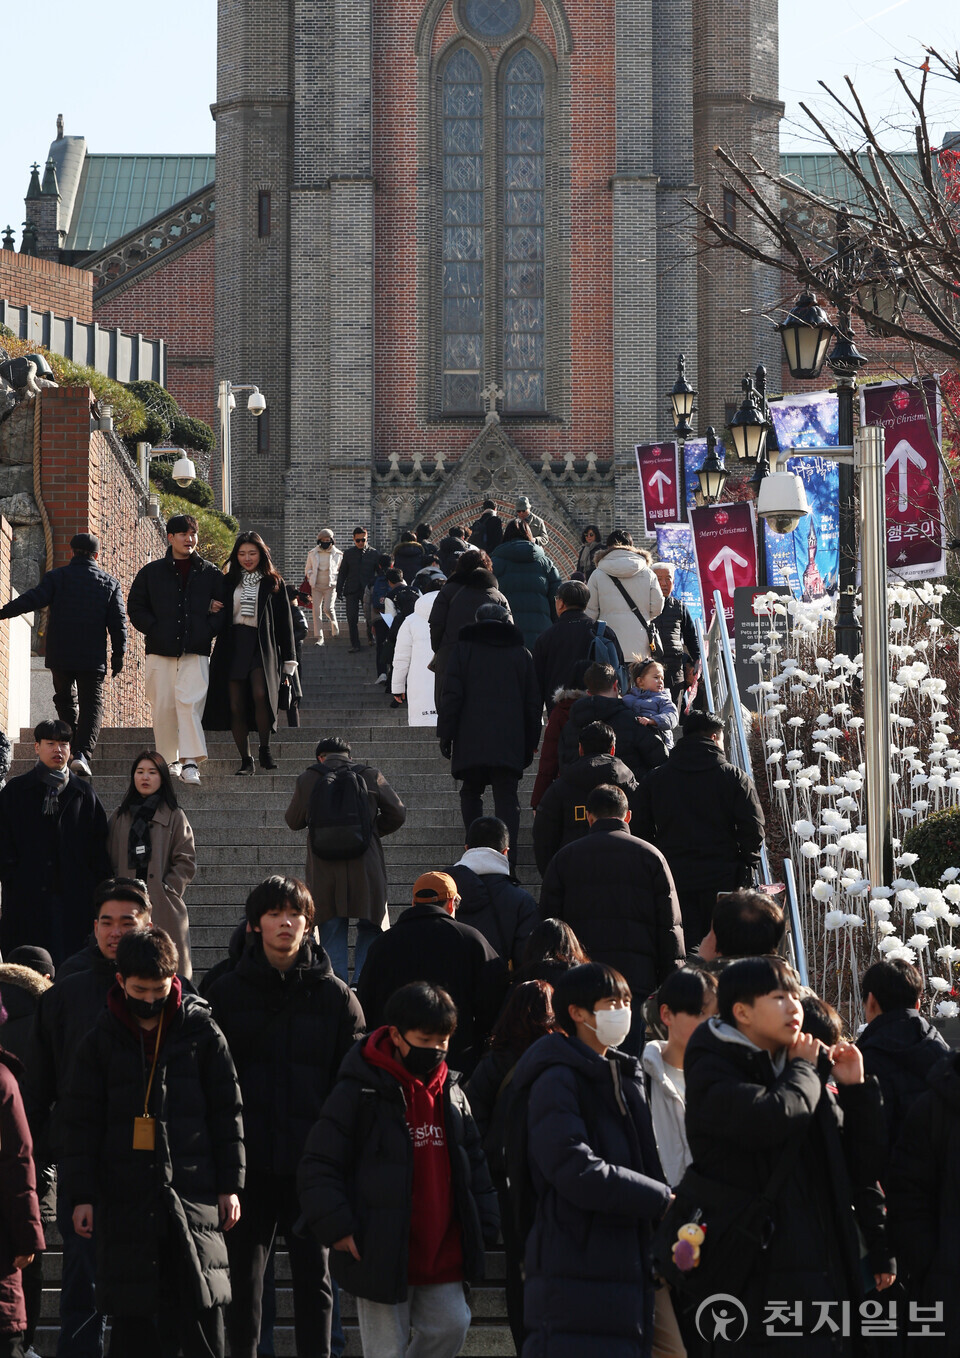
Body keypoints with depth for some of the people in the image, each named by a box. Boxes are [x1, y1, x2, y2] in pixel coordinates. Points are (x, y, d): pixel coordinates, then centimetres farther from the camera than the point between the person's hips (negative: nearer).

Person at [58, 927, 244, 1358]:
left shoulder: (201, 1031, 4)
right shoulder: (101, 1040, 5)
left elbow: (226, 1111, 7)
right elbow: (80, 1123, 7)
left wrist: (230, 1185, 4)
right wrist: (81, 1195, 1)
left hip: (193, 1191, -1)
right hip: (125, 1197, 1)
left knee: (202, 1307, -5)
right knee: (132, 1314, 3)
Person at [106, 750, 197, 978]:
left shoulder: (175, 817, 6)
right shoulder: (120, 817, 15)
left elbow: (186, 862, 3)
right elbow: (110, 861, 14)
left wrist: (168, 889, -8)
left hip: (163, 909, -2)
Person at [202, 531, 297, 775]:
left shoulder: (273, 583, 8)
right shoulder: (229, 582, 13)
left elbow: (284, 622, 7)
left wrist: (289, 659, 4)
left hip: (262, 647, -3)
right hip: (233, 647, 3)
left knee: (260, 694, -24)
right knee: (236, 706, -2)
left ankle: (265, 750, -7)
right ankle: (245, 760, 5)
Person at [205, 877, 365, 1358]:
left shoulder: (335, 997, 4)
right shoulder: (227, 993, 4)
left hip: (312, 1160, 0)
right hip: (247, 1157, 0)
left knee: (313, 1272, 6)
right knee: (243, 1271, 5)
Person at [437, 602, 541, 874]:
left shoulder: (464, 649, 5)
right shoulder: (521, 654, 13)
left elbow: (451, 696, -2)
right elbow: (533, 704, 13)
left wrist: (445, 734, 2)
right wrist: (530, 745, 18)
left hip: (471, 740, -1)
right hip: (510, 744, 1)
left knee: (471, 793, 15)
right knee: (507, 800, -1)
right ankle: (507, 860, -13)